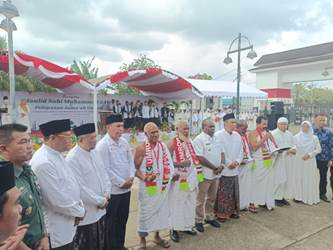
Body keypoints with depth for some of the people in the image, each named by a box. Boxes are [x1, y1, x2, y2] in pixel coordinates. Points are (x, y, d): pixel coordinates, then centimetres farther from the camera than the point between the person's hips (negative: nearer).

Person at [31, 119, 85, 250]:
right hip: (56, 231, -9)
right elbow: (58, 200, -26)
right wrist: (80, 211, -11)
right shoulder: (43, 162, -27)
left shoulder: (57, 155, 4)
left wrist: (79, 205, -1)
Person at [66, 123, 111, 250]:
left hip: (100, 210, 7)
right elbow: (80, 188, -23)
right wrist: (101, 201, -14)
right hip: (86, 213, -7)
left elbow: (103, 174, 11)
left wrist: (106, 193, -3)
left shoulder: (93, 153, 4)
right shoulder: (72, 159, -21)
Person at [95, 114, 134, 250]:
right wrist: (121, 182, -13)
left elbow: (131, 161, 9)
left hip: (126, 188, 7)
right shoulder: (102, 145, -15)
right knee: (111, 222, 9)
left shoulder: (124, 142, 5)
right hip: (112, 190, -6)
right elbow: (106, 169, -17)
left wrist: (131, 177, -6)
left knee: (123, 219, 19)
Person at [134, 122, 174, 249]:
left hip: (162, 186, 6)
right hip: (148, 187, -6)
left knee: (161, 210, 18)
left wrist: (171, 175, -1)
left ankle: (157, 236, 39)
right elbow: (135, 168, -13)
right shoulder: (141, 149, -16)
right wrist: (144, 178, -28)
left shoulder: (163, 146, 2)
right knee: (146, 212, 7)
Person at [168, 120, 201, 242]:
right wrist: (180, 164, -24)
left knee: (190, 203, 16)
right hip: (178, 179, -7)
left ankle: (187, 226, 32)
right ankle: (174, 229, 19)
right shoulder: (173, 143, -14)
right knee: (176, 204, 4)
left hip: (191, 178, 7)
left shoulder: (190, 142, 7)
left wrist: (197, 173, 11)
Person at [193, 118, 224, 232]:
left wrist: (221, 165, -5)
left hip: (216, 174, 7)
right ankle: (198, 221, 21)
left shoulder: (216, 138, 9)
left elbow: (221, 153, 13)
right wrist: (214, 167, -15)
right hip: (205, 174, -7)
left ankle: (210, 217, 36)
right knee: (201, 199, 6)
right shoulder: (199, 139, -15)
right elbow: (200, 158, -20)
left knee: (212, 198, 19)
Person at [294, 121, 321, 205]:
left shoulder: (314, 138, 1)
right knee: (299, 178, 3)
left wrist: (309, 154, -9)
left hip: (310, 161, -1)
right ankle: (300, 196, 11)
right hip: (299, 161, 1)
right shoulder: (296, 137, 4)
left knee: (310, 179, 1)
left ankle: (311, 198, 10)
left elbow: (318, 149, 2)